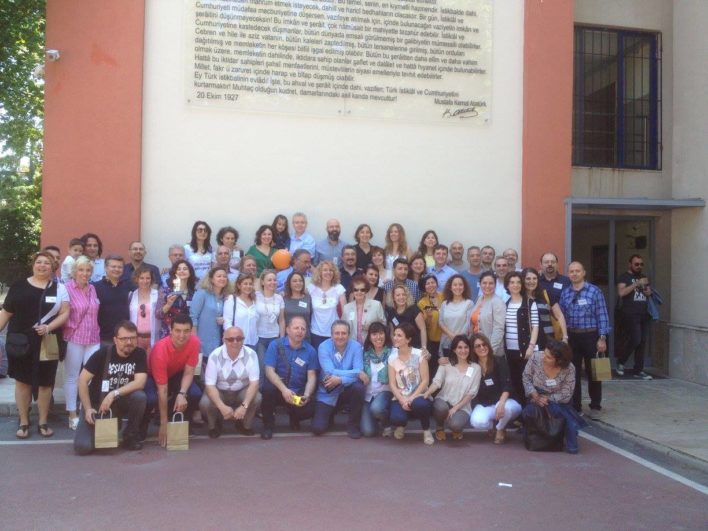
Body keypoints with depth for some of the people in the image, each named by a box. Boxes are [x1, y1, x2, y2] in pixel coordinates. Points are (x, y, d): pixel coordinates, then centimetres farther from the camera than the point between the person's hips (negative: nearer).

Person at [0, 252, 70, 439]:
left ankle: (43, 422, 18)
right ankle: (23, 422, 17)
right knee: (22, 381, 5)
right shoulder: (19, 286, 5)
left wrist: (48, 327, -17)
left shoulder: (59, 288, 4)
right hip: (20, 341, 0)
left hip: (46, 343, 0)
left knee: (45, 382, 6)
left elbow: (65, 313, -2)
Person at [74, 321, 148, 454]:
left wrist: (114, 394, -28)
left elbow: (140, 382, -19)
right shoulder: (103, 353, -14)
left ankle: (131, 436, -6)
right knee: (83, 447, -20)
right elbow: (82, 380, -11)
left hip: (120, 403, 1)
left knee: (140, 396, -31)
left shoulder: (139, 354, -10)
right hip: (96, 404, -1)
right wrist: (88, 408, -16)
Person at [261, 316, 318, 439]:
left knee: (309, 410, -27)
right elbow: (269, 371, -15)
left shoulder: (310, 351, 0)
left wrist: (306, 395, -22)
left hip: (298, 392, 2)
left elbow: (312, 377, -3)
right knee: (268, 387, -35)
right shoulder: (275, 345, -7)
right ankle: (268, 424, -9)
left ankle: (294, 417, 14)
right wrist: (284, 389, -30)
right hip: (278, 389, -1)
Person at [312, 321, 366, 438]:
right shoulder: (323, 347, -14)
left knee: (358, 387, -33)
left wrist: (340, 380, -35)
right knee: (318, 428, -13)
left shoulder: (356, 346, -12)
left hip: (347, 390, 1)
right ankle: (330, 413, 26)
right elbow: (330, 372, -25)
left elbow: (359, 371, -21)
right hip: (327, 394, 0)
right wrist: (356, 373, -28)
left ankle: (353, 425, -8)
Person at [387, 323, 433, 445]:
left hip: (418, 396, -2)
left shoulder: (419, 354, -6)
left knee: (419, 404, -39)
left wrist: (412, 398, -19)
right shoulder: (392, 358, 3)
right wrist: (402, 401, -17)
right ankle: (401, 425, 10)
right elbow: (392, 384, -1)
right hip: (400, 398, 2)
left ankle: (426, 430, -6)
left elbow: (425, 381, -9)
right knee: (396, 418, -31)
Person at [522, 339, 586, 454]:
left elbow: (565, 395, -15)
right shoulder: (536, 358, -19)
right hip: (536, 400, 1)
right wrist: (535, 395, -20)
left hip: (557, 402, -1)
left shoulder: (569, 369, -21)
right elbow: (526, 377, -6)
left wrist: (546, 399, -23)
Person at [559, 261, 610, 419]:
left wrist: (602, 338, -11)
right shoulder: (565, 293, 5)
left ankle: (595, 407, 21)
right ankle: (575, 406, 20)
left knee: (592, 372, 7)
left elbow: (602, 316, -7)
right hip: (572, 337, 3)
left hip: (590, 336, -3)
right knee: (572, 372, 8)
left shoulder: (594, 291, -6)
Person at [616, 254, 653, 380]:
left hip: (644, 314, 6)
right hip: (630, 315, -6)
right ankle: (621, 362, 8)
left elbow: (649, 291, 28)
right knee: (635, 340, -15)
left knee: (642, 342, 4)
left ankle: (639, 371, 12)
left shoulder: (644, 277, 19)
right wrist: (637, 283, -21)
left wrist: (649, 292, 4)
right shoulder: (624, 277, -1)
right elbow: (621, 292, -17)